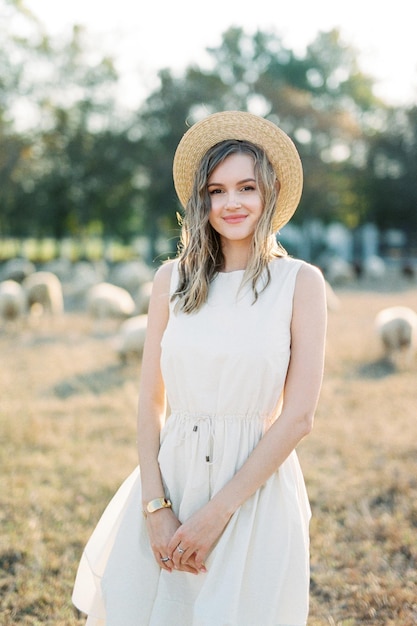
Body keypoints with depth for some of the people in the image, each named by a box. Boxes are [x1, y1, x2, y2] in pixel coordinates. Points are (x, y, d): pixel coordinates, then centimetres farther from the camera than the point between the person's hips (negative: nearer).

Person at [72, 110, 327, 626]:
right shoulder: (173, 279, 2)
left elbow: (299, 415, -10)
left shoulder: (300, 282, -6)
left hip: (256, 487, -2)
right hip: (170, 478, 3)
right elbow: (150, 401, 2)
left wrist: (218, 511, -12)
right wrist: (156, 506, -8)